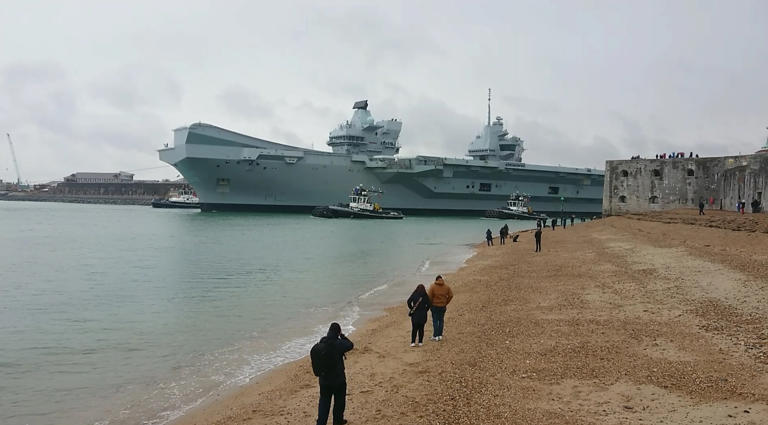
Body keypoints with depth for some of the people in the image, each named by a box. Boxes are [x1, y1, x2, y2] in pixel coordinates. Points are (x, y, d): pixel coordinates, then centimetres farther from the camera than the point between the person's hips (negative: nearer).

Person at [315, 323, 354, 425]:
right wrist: (342, 336, 0)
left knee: (324, 401, 15)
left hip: (324, 379, 4)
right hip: (338, 378, -4)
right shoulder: (338, 343, -21)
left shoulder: (322, 342, -3)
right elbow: (350, 345, -8)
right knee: (339, 401, 16)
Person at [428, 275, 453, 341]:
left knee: (435, 321, 1)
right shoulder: (446, 286, -1)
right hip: (443, 306, 3)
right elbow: (451, 295, 0)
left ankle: (435, 336, 1)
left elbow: (429, 296, -14)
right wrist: (446, 303, 9)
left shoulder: (433, 286, -9)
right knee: (441, 320, 12)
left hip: (434, 306, -3)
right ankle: (440, 335, 15)